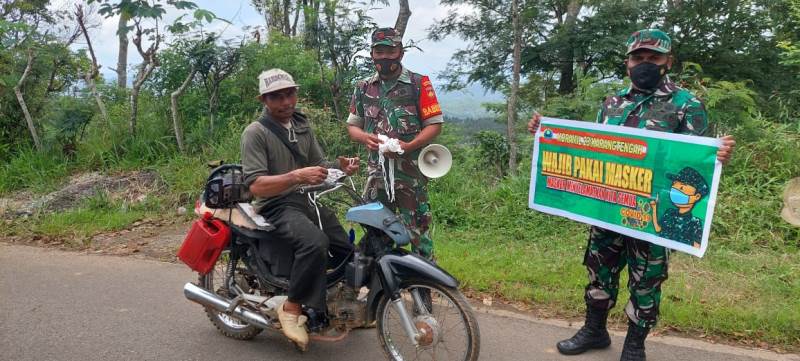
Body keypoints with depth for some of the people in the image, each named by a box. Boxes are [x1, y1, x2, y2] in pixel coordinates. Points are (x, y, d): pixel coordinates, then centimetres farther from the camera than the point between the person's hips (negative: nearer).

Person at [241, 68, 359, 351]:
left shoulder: (302, 126, 13)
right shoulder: (255, 132, -10)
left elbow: (319, 165, 17)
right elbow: (256, 186, -20)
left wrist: (340, 167, -6)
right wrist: (297, 176, -33)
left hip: (308, 200, 8)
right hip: (276, 206, -8)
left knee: (349, 248, 7)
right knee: (315, 242, -35)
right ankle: (292, 307, -18)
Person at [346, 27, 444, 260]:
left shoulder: (418, 84, 1)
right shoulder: (363, 88, 14)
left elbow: (435, 124, -2)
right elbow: (352, 125, 17)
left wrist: (408, 146, -17)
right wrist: (366, 138, -6)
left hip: (410, 169, -4)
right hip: (377, 170, 4)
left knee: (417, 230, -4)